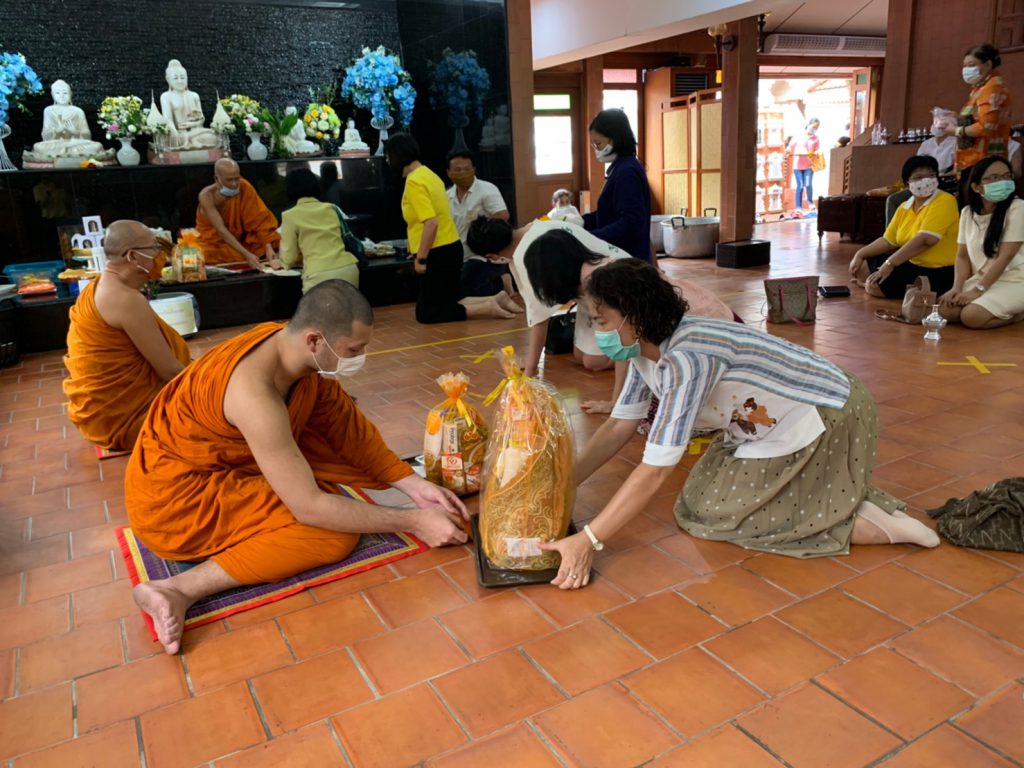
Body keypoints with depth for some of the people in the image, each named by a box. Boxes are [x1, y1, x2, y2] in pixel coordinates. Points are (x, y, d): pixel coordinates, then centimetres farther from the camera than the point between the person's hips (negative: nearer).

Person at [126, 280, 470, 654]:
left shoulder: (292, 341, -11)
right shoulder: (257, 395, -35)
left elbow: (344, 422, -1)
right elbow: (310, 508, -32)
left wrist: (413, 484, -9)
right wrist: (414, 521, -25)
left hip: (230, 458, 8)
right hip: (175, 499, -8)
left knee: (336, 413, -2)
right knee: (334, 532, -20)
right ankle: (180, 589, -20)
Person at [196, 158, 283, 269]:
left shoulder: (244, 187, -18)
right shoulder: (207, 196, -25)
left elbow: (259, 219, -19)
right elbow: (221, 230, -33)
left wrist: (268, 247, -34)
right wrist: (246, 254, -44)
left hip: (241, 237, 3)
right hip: (214, 240, -2)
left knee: (273, 244, -18)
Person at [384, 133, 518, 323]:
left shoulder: (414, 181, -16)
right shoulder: (428, 174, 13)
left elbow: (431, 223, -24)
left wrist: (421, 259, -18)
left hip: (438, 253, -9)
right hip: (450, 247, 9)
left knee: (427, 314, -2)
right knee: (448, 303, 19)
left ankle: (486, 308, -10)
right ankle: (496, 299, 9)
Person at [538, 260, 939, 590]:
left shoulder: (686, 358, -33)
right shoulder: (647, 348, -5)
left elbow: (656, 469, -34)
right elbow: (618, 427, 2)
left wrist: (586, 541, -31)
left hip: (830, 420, -9)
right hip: (782, 422, 9)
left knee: (720, 514, -6)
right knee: (706, 499, 7)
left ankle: (872, 524, -1)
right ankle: (853, 503, 16)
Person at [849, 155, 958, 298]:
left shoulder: (944, 202, -17)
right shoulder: (904, 207, 10)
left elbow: (924, 240, -27)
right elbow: (887, 240, 12)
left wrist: (889, 264, -28)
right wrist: (860, 254, -2)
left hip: (938, 272, -8)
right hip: (911, 263, 9)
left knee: (874, 286, -17)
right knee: (863, 265, 10)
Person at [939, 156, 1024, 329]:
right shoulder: (967, 212, 5)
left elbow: (1005, 256, -17)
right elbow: (962, 256, 5)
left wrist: (977, 291, -21)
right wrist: (957, 288, -12)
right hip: (980, 278, 6)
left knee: (972, 316, -29)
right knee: (944, 310, -16)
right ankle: (1007, 311, 4)